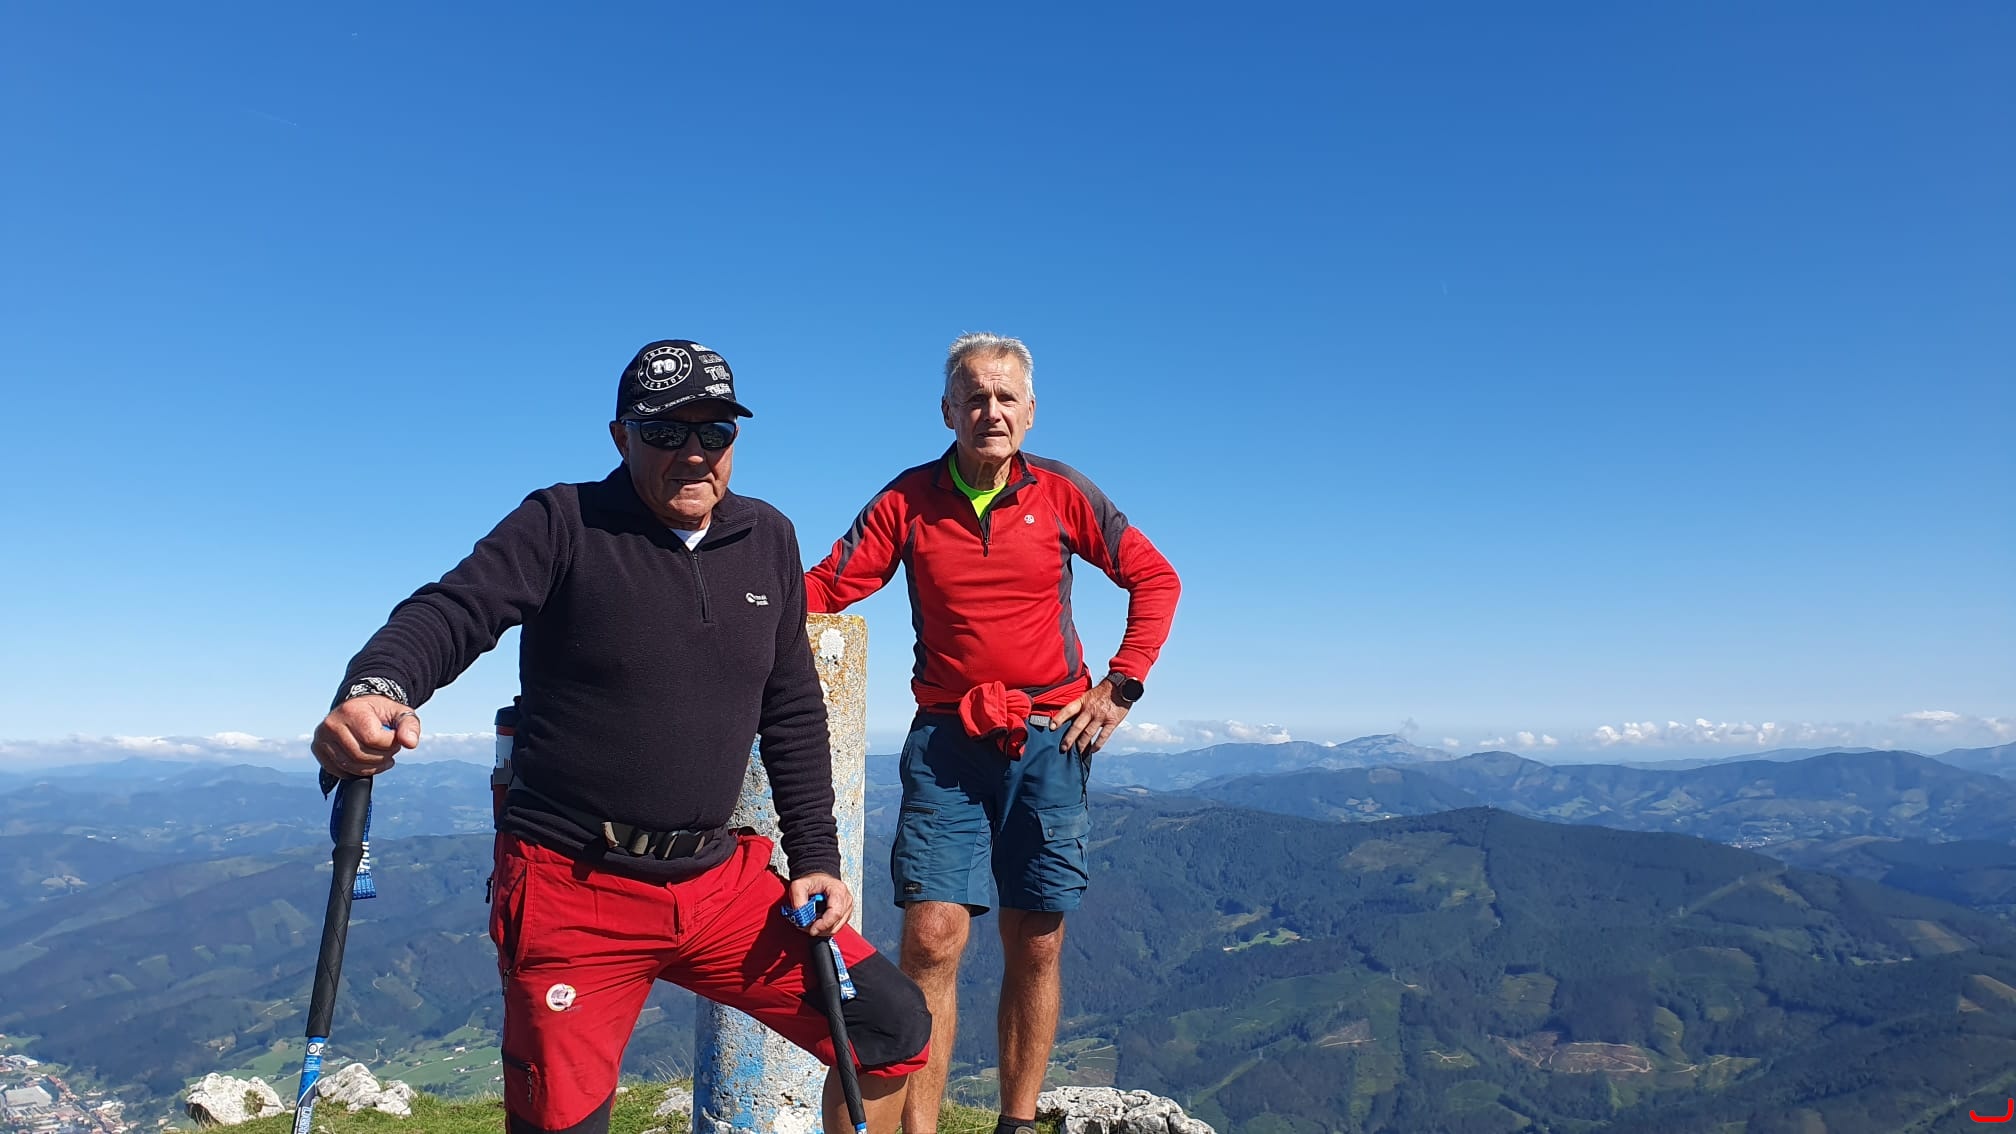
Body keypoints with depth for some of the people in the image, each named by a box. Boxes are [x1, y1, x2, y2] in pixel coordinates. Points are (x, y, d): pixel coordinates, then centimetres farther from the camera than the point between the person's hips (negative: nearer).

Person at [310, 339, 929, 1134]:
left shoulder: (768, 540, 6)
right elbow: (450, 614, -19)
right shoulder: (564, 525, -6)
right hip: (575, 892, -4)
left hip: (720, 882, 4)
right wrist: (375, 690, -42)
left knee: (893, 1026, 3)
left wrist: (816, 859, 6)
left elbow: (794, 712, 10)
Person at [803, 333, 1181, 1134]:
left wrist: (1122, 685, 0)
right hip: (946, 741, 0)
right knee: (930, 940, -8)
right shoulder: (908, 499, 0)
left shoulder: (1062, 493, 0)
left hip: (1048, 739, 1)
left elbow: (1154, 577, 6)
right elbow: (825, 587, -7)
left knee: (1035, 945, 7)